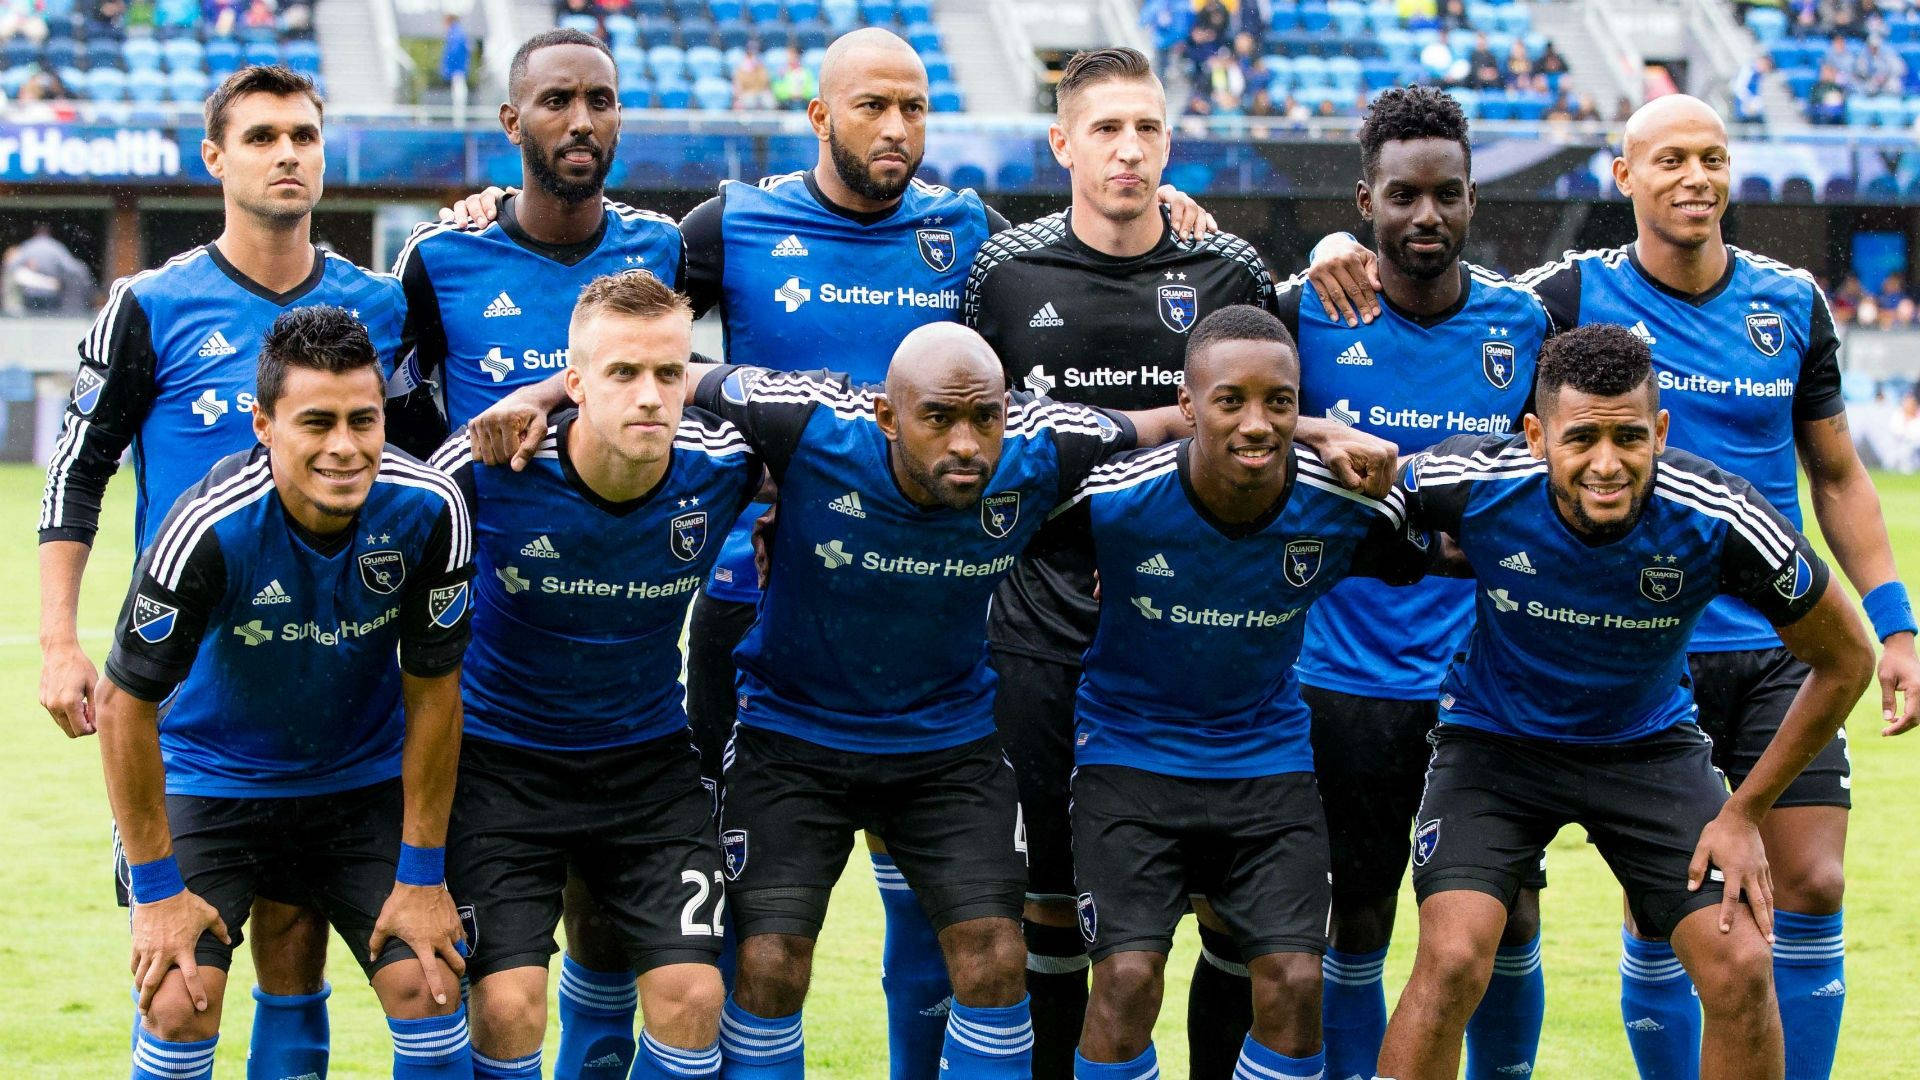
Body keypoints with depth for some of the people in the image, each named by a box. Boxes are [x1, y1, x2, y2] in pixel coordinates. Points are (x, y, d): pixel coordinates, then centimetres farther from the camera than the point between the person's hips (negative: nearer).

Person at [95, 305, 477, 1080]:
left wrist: (422, 875, -6)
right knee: (178, 1008, -18)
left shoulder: (428, 511, -21)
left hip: (367, 779, 3)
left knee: (429, 987, -11)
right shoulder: (210, 529, -29)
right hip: (211, 778, -2)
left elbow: (433, 691, -8)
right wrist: (156, 888, -16)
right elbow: (125, 701, -18)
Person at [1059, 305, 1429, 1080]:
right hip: (1130, 748, -2)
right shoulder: (1112, 499, -22)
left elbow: (1431, 559, 5)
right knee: (1128, 977, -15)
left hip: (1268, 754, 2)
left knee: (1293, 980, -9)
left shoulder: (1343, 507, -16)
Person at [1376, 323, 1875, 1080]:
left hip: (1649, 745, 1)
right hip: (1494, 738, -1)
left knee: (1741, 968, -14)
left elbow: (1845, 661, -10)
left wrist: (1744, 814, -9)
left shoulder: (1720, 521, -26)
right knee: (1451, 960, -22)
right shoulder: (1473, 484, -27)